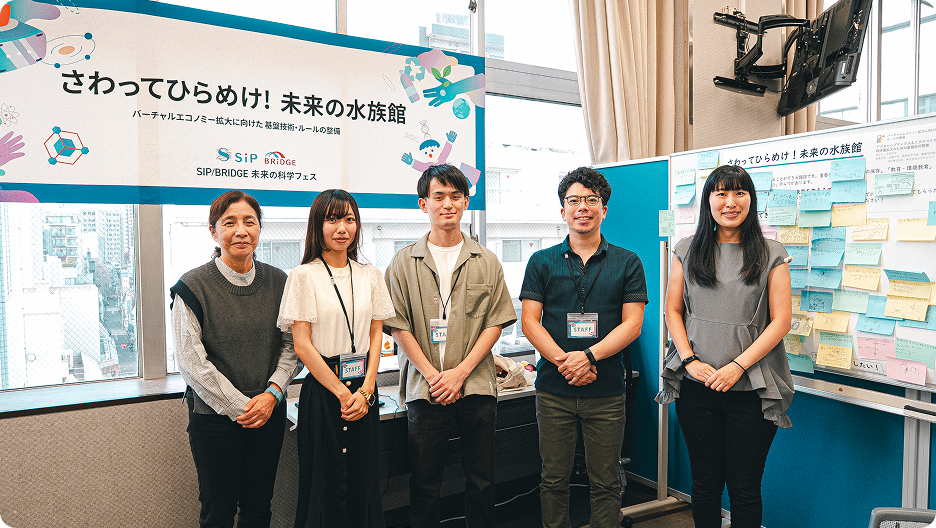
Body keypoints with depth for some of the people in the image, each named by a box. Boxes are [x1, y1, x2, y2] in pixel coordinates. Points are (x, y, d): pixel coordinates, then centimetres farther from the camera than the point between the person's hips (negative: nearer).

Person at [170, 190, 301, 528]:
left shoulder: (278, 282, 4)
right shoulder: (193, 287, -8)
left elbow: (292, 345, 5)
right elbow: (192, 362, -11)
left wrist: (272, 393, -9)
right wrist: (239, 407, -12)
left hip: (270, 413, 3)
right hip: (214, 415, -3)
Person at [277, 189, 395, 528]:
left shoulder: (369, 275, 7)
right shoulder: (304, 276, -5)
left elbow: (376, 334, 7)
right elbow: (302, 344, -9)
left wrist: (366, 390, -4)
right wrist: (342, 393, -11)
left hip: (363, 388, 4)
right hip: (322, 389, -3)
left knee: (364, 479, 11)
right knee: (324, 480, 6)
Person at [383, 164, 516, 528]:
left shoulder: (486, 262, 5)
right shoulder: (404, 262, 3)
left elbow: (495, 323, 1)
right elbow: (398, 327, -1)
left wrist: (459, 372, -9)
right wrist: (432, 375, -10)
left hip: (476, 388, 1)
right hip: (424, 389, -1)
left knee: (481, 481, 11)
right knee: (424, 483, 9)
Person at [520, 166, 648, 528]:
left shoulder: (627, 263, 4)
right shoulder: (542, 262, 5)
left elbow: (632, 323, -2)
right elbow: (529, 322, -1)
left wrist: (588, 356, -17)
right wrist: (564, 362, -15)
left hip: (606, 391, 0)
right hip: (553, 390, 1)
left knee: (605, 483, 9)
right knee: (554, 480, 10)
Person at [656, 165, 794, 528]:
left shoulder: (771, 255, 2)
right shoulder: (688, 250, 7)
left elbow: (781, 320, -3)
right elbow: (672, 310, 6)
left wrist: (737, 367, -13)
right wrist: (690, 360, -7)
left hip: (750, 390, -1)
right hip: (697, 388, 2)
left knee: (744, 487, 8)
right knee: (705, 481, 12)